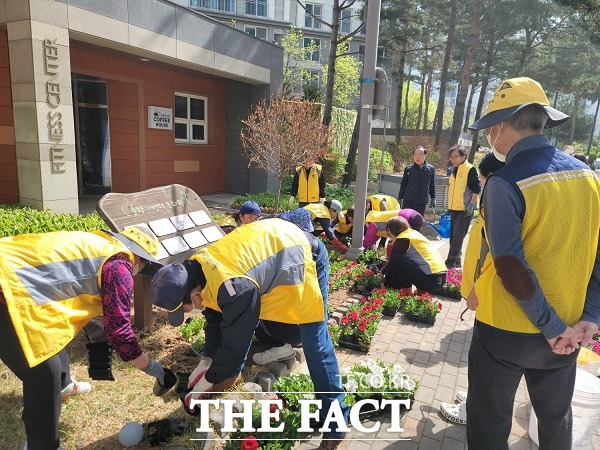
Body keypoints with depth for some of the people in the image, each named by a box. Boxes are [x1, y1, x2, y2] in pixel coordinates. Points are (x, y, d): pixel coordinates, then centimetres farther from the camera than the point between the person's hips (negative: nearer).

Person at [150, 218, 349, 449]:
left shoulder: (232, 288, -38)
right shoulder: (197, 269, -10)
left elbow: (235, 342, -24)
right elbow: (215, 318, 5)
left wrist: (207, 380, -8)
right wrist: (205, 361, 6)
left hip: (304, 255, -8)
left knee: (315, 345, -9)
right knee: (241, 321, 15)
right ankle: (232, 373, 37)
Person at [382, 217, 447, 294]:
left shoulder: (403, 239, -7)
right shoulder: (413, 233, 19)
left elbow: (392, 261, -3)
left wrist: (385, 283, 7)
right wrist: (384, 270, 29)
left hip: (431, 280, -9)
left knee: (396, 259, -7)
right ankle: (422, 290, 15)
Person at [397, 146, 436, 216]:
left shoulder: (431, 169, 2)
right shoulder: (409, 169, -1)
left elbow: (432, 185, 11)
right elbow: (403, 185, 6)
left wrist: (433, 198, 11)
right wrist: (400, 198, 4)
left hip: (422, 202, 1)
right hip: (408, 201, -1)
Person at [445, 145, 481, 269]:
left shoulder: (470, 169, -10)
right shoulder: (454, 170, 12)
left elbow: (477, 188, -13)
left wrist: (471, 204, -18)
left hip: (465, 209, -8)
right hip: (454, 208, 8)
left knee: (458, 236, -7)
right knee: (453, 236, 12)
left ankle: (451, 261, -2)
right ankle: (456, 260, 23)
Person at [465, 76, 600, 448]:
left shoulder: (505, 184, -20)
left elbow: (511, 268, -23)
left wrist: (552, 327, -13)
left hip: (506, 331, -6)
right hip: (568, 331, 6)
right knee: (557, 418, 28)